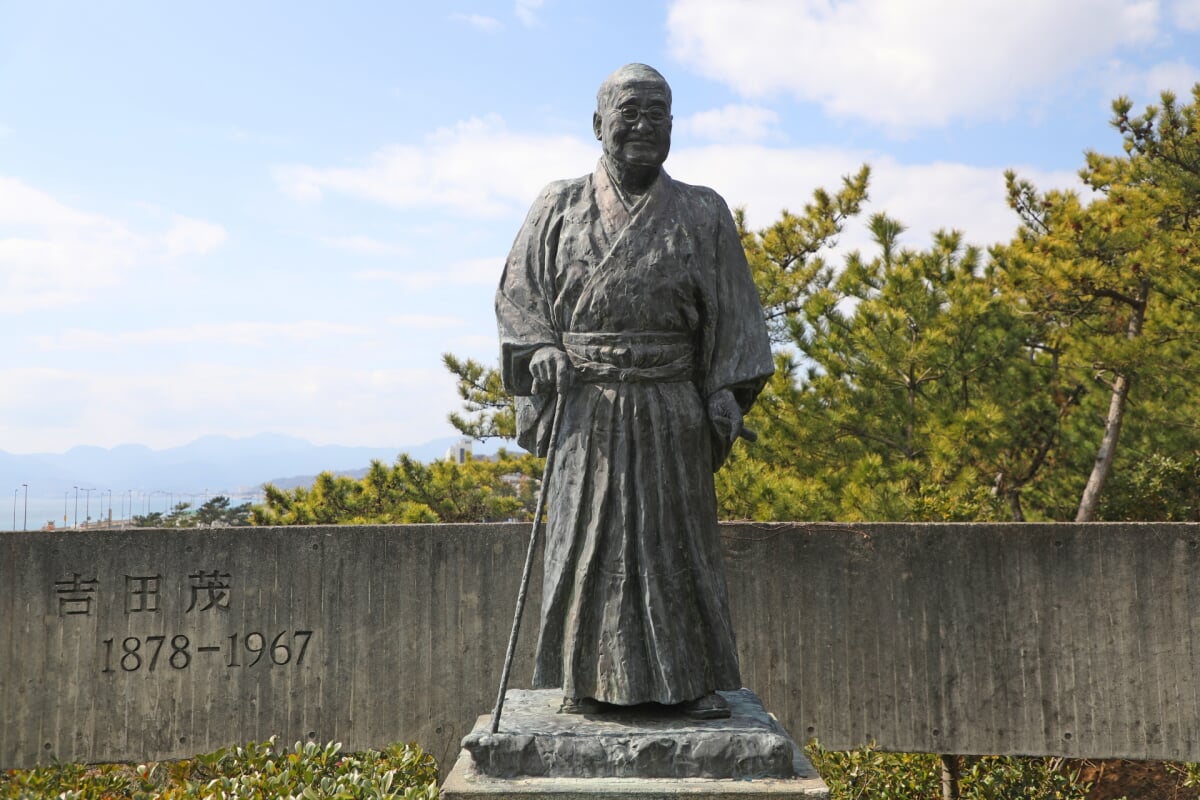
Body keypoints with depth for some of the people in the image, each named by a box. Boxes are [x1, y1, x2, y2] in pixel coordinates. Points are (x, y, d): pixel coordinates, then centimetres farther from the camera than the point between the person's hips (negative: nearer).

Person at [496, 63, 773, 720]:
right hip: (585, 409, 0)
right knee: (587, 539, 2)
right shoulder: (559, 208, 8)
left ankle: (693, 680, 14)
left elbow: (731, 314, 6)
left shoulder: (702, 214, 8)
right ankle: (587, 680, 14)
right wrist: (539, 350, -8)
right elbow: (517, 293, 10)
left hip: (670, 411, 0)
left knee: (676, 538, 4)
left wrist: (727, 394, -4)